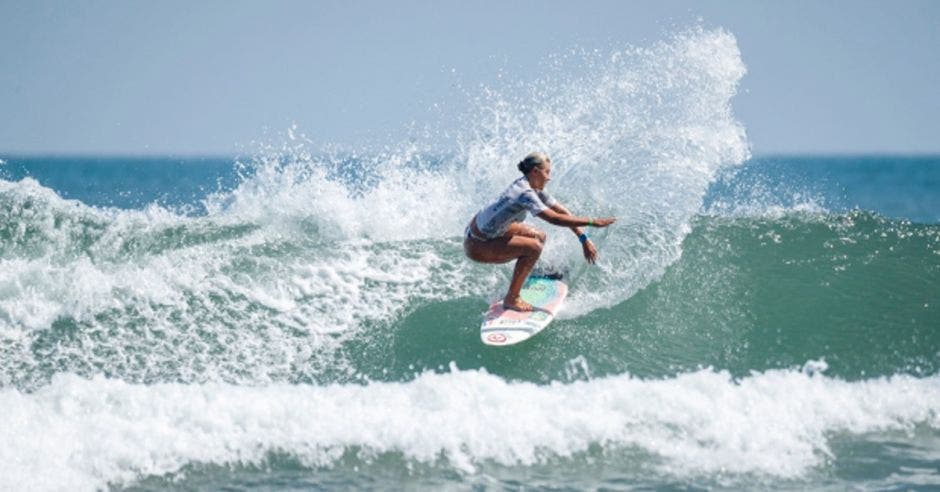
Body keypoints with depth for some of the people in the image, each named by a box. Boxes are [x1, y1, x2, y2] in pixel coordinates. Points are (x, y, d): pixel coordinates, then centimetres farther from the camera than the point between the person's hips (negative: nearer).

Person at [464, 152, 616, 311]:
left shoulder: (534, 189, 1)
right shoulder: (525, 194, -29)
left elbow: (562, 211, 4)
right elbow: (554, 219, -35)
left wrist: (584, 239, 0)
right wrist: (592, 222, -31)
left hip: (487, 231, 10)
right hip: (477, 245, -10)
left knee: (539, 237, 15)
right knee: (533, 247, -21)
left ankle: (516, 287, 23)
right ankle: (511, 299, -8)